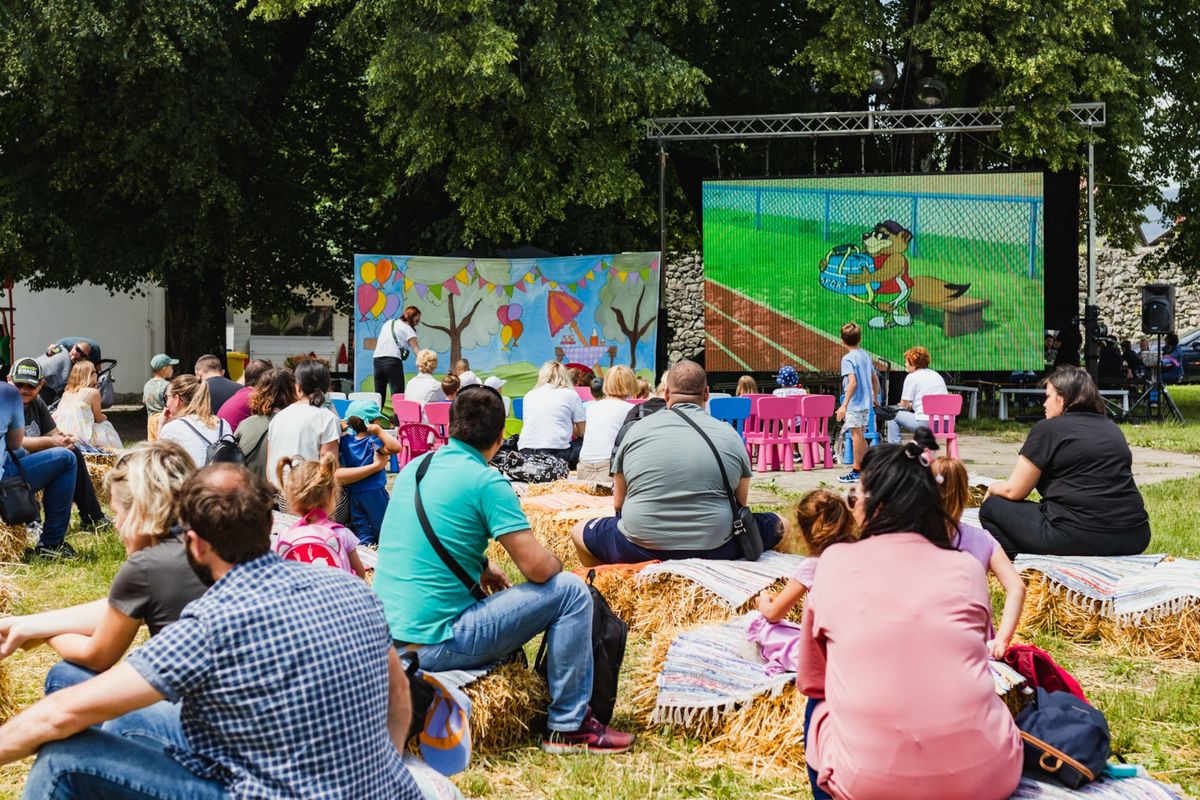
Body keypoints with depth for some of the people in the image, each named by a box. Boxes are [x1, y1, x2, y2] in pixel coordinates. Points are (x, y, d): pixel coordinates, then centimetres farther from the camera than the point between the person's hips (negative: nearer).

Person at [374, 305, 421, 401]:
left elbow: (377, 343, 21)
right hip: (393, 360, -6)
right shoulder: (407, 329, 2)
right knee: (398, 395, -7)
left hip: (377, 360, 6)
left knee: (379, 394, 10)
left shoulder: (388, 323, 22)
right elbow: (415, 348, -8)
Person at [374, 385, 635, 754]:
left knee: (494, 594, 34)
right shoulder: (486, 482, -12)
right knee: (570, 590, -3)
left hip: (386, 638, 8)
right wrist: (556, 562, 8)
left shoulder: (413, 469, 10)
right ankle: (569, 726, 5)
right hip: (435, 643, -8)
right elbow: (538, 568, -15)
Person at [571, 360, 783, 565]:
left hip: (641, 550, 1)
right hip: (713, 549, 0)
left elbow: (618, 504, 10)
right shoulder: (730, 435, 5)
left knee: (579, 531, 26)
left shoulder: (636, 430, 5)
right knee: (776, 523, 22)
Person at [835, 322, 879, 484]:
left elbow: (852, 382, -23)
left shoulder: (848, 358, -13)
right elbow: (875, 379, 17)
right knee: (861, 436, 16)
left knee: (856, 435, -4)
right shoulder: (865, 355, 10)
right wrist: (875, 398, 31)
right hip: (866, 403, 8)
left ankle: (856, 472, -1)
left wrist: (844, 405, -26)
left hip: (854, 403, -8)